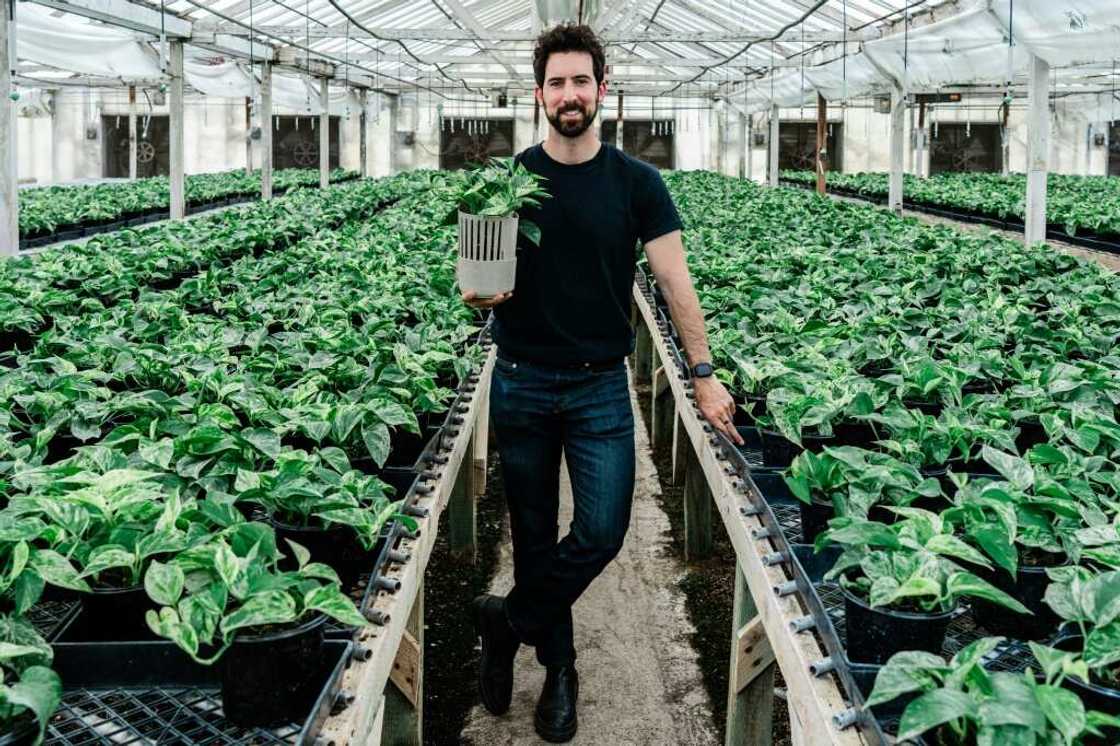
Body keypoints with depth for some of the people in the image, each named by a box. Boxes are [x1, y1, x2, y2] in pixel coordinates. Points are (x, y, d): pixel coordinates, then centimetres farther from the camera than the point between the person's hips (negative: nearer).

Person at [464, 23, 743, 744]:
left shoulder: (637, 183, 0)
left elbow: (675, 279, -2)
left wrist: (704, 373, -6)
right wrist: (479, 294, -19)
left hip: (601, 387, 0)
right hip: (521, 384, 1)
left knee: (603, 532, -7)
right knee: (535, 538, 8)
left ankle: (508, 620, 16)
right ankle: (559, 670, 24)